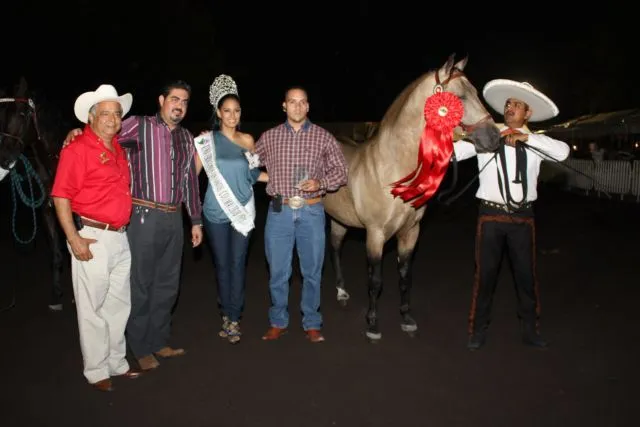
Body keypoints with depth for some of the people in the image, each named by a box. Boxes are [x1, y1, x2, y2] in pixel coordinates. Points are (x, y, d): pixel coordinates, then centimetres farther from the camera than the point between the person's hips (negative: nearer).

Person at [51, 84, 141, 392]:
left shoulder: (118, 147, 12)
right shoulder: (77, 149, -10)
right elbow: (61, 196, -14)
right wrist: (74, 239, -19)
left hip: (120, 237, 7)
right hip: (92, 238, -7)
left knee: (119, 305, 16)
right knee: (93, 308, 5)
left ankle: (117, 362, 31)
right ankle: (96, 371, 20)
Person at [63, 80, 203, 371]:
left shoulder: (186, 138, 13)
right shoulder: (140, 126, -2)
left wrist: (196, 220, 17)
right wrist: (77, 132, -29)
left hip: (174, 219, 6)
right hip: (145, 216, -5)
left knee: (167, 285, 14)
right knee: (141, 285, 4)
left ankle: (159, 342, 30)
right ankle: (141, 349, 20)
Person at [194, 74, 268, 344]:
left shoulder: (247, 140, 4)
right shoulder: (206, 139, -3)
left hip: (243, 210, 1)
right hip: (216, 212, -1)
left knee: (237, 263, 2)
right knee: (221, 264, 8)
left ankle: (233, 319, 10)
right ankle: (227, 314, 23)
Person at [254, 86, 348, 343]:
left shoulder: (323, 137, 2)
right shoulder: (269, 137, 5)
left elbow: (341, 172, 3)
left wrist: (320, 182, -13)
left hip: (311, 212, 0)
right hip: (279, 212, 1)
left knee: (312, 271, 8)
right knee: (278, 271, 9)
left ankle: (312, 324, 23)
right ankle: (278, 322, 26)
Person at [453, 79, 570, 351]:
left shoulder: (535, 142, 4)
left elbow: (563, 152, -14)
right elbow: (453, 152, -10)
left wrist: (526, 137, -19)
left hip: (523, 217, 2)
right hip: (491, 215, -1)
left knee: (526, 275, 12)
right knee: (485, 275, 6)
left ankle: (530, 331, 29)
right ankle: (478, 331, 21)